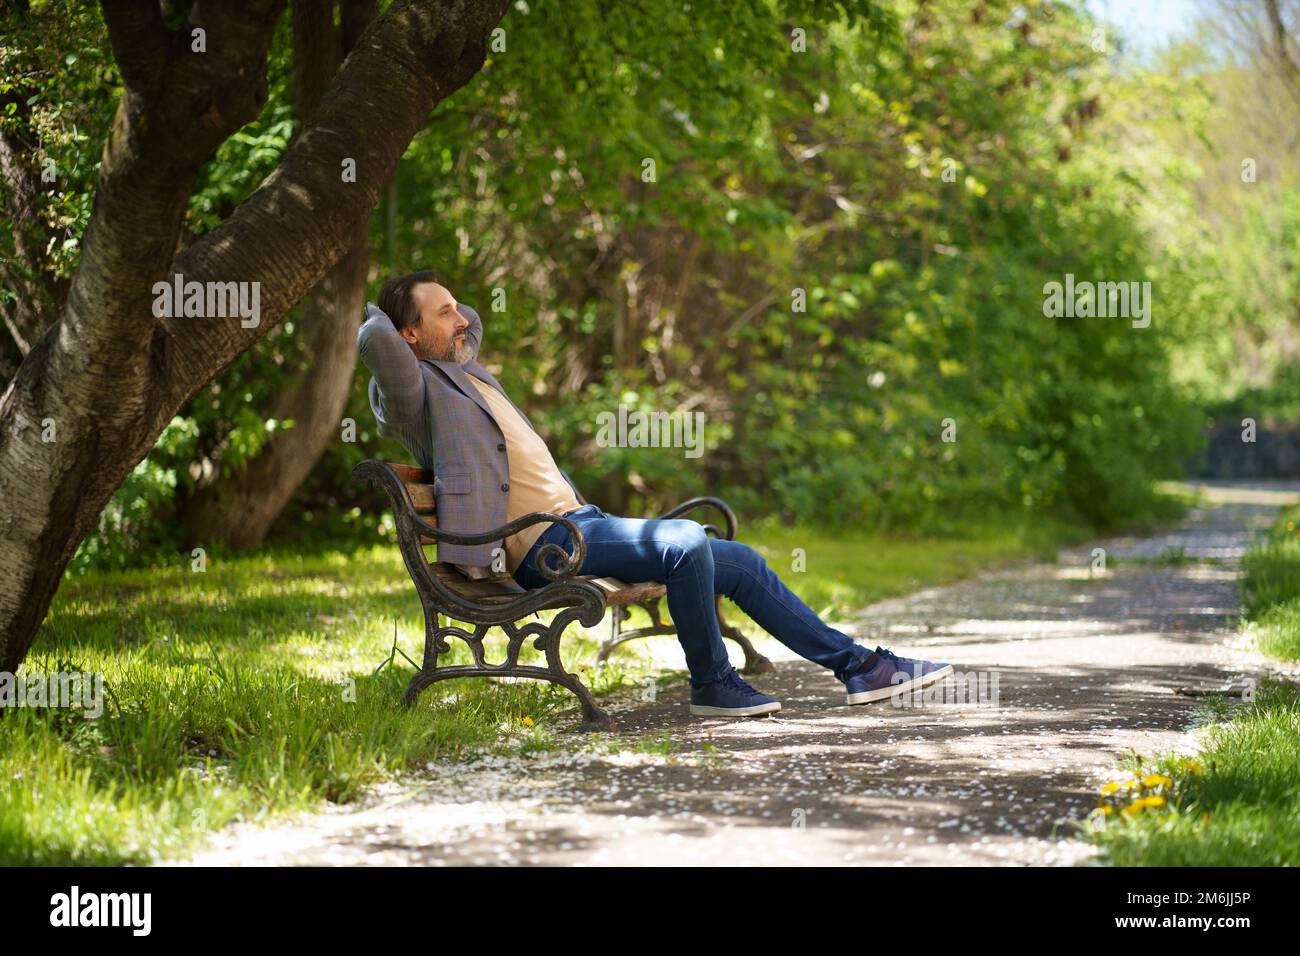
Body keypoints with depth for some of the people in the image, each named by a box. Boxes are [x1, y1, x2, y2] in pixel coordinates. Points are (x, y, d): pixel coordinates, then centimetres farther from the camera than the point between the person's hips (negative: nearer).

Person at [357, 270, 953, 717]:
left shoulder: (463, 370, 21)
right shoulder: (419, 391, -6)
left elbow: (472, 321, 45)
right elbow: (377, 338, -26)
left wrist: (430, 305, 28)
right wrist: (376, 319, -5)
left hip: (579, 522, 10)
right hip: (544, 544, -10)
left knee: (740, 562, 5)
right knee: (685, 540, -30)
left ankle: (856, 664, 9)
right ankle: (712, 685, -12)